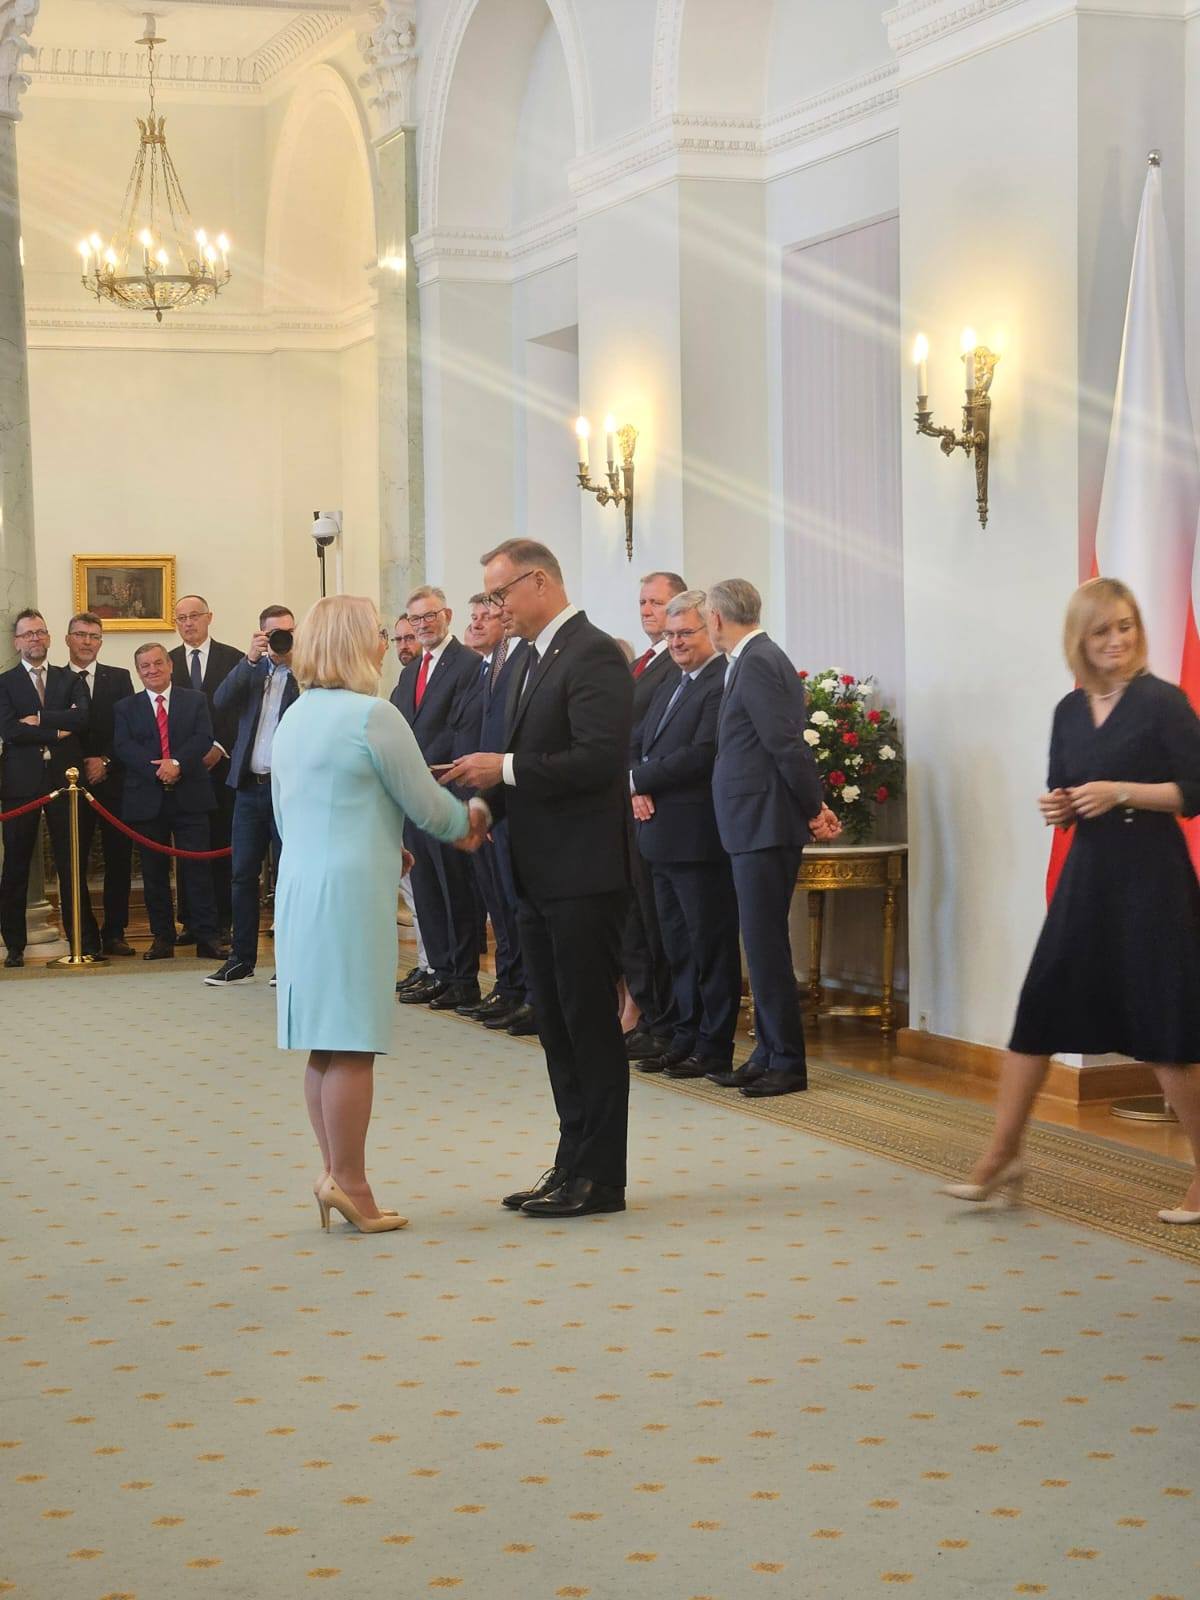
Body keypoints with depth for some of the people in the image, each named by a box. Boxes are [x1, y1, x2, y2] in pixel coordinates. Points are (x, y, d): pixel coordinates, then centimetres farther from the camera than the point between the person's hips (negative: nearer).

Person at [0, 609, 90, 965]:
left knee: (71, 864, 3)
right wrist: (56, 732, -10)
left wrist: (39, 719, -11)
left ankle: (84, 939, 7)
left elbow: (82, 717, -6)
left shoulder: (69, 680, 12)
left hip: (64, 777, 1)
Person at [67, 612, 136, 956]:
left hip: (112, 780, 1)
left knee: (119, 859, 1)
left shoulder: (119, 678, 10)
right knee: (74, 862, -1)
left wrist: (106, 761, -7)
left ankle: (114, 933, 8)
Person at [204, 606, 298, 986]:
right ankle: (241, 961, 15)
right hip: (249, 785, 5)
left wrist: (293, 662, -18)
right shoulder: (252, 670, 10)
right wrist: (250, 659, -13)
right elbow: (220, 702, -5)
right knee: (243, 874, 8)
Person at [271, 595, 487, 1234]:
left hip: (299, 886, 8)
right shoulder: (371, 715, -11)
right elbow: (425, 804, -7)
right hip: (352, 890, -8)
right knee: (351, 1042, -5)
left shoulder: (294, 718, 14)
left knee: (324, 1042, 11)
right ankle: (347, 1181, -2)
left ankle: (333, 1169, 15)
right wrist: (469, 821, 14)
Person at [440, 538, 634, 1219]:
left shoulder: (592, 654, -12)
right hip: (541, 875, 10)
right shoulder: (539, 659, 17)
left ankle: (599, 1177, 3)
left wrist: (505, 768, -19)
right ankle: (574, 1167, 20)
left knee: (591, 1024, -3)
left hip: (584, 874, -10)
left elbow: (601, 758, -23)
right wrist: (489, 798, 4)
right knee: (558, 1027, 13)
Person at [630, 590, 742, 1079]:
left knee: (711, 944, -1)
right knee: (678, 944, 15)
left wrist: (638, 780, -12)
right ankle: (685, 1039, 23)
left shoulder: (723, 682, -13)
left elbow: (701, 754, -21)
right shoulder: (671, 683, 17)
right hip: (662, 833, 10)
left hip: (699, 836, -10)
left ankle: (714, 1047, 6)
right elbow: (643, 742, 19)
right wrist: (640, 790, -1)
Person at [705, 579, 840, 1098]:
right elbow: (785, 745, 15)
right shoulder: (752, 661, 15)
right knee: (763, 943, 14)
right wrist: (812, 807, 12)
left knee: (765, 943, -5)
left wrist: (814, 810, -10)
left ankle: (787, 1063, 1)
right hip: (754, 826, 10)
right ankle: (769, 1054, 21)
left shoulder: (758, 664, -15)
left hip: (765, 826, -10)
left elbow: (787, 744, -18)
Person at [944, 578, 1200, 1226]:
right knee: (1039, 1009, 3)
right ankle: (1000, 1159, 11)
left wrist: (1123, 792, -19)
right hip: (1087, 875, 6)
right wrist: (1055, 808, -3)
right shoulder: (1070, 711, 10)